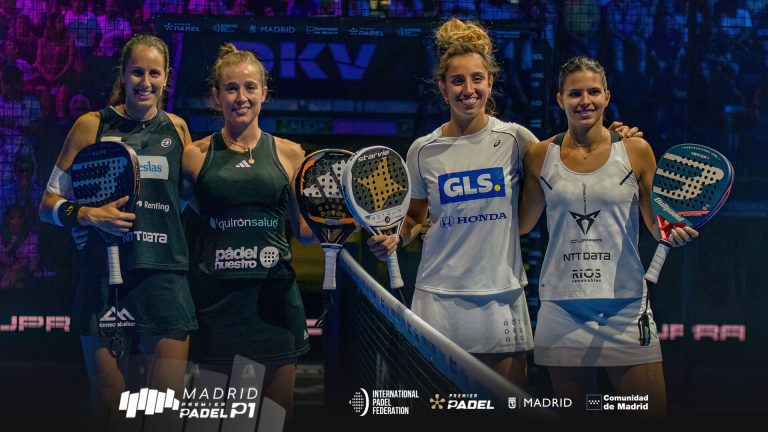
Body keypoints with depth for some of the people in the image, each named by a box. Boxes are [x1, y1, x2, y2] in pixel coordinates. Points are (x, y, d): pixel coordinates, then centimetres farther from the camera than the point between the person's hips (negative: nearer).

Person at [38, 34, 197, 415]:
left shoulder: (176, 129, 10)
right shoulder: (93, 126, 3)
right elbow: (49, 204, 4)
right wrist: (88, 215, -14)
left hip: (166, 275, 2)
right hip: (105, 274, -2)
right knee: (107, 405, 4)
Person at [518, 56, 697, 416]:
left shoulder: (635, 151, 1)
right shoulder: (541, 156, 5)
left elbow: (657, 223, 6)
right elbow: (522, 224, 15)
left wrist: (674, 233, -14)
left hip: (626, 306, -1)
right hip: (561, 310, 1)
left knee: (651, 415, -4)